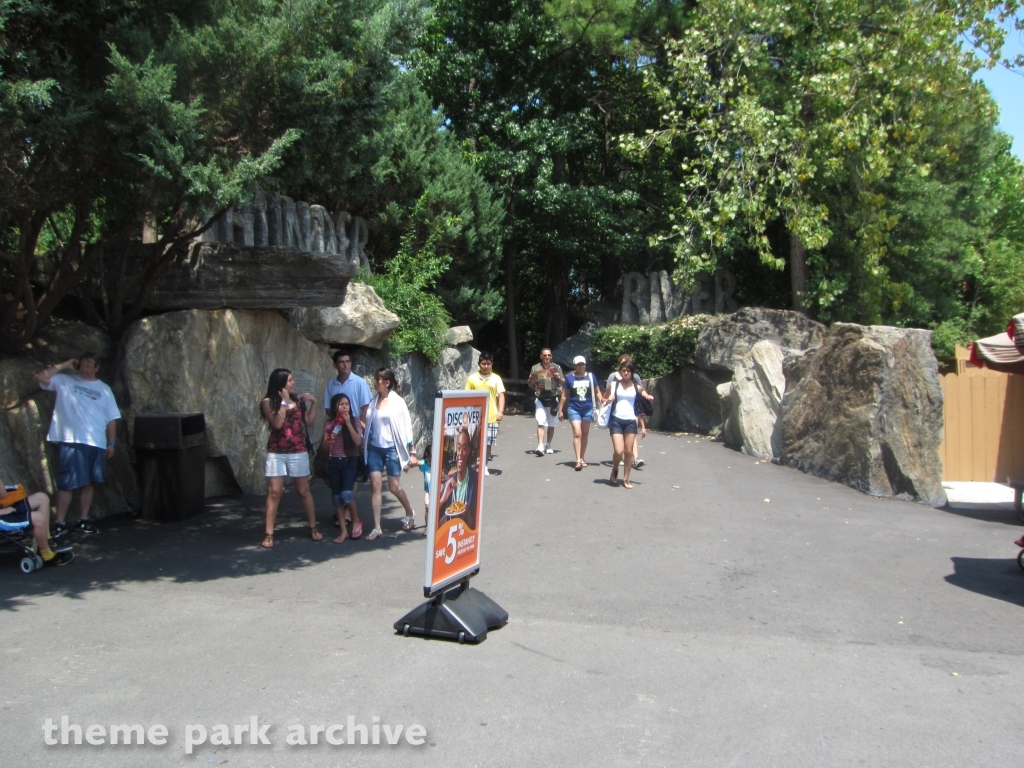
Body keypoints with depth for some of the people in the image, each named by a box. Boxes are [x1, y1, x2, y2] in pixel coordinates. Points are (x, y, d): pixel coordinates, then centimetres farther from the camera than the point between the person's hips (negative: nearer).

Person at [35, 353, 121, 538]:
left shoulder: (104, 389, 14)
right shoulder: (65, 381, 9)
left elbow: (111, 419, 12)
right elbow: (41, 377, -7)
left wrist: (112, 443, 5)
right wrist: (64, 365, -1)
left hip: (97, 444, 3)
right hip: (71, 441, -3)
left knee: (88, 482, 8)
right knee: (67, 483, -5)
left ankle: (83, 519, 16)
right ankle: (60, 523, 0)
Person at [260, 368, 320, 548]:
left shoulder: (298, 400, 5)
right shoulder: (268, 402, -4)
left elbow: (309, 422, 7)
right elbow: (277, 423, -17)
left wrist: (313, 404, -2)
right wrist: (284, 402, -13)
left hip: (298, 452, 2)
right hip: (276, 453, -2)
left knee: (304, 491, 9)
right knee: (274, 492, -3)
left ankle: (313, 527, 19)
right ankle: (269, 533, 3)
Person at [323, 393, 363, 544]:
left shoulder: (354, 420, -2)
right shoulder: (329, 423, 4)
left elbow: (358, 442, -13)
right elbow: (325, 446, 7)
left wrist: (348, 423, -17)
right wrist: (328, 441, -16)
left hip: (349, 461, -3)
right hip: (333, 462, 3)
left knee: (346, 493, -18)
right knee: (336, 496, 3)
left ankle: (356, 521, 6)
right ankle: (344, 531, 10)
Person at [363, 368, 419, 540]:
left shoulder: (397, 402, -6)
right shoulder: (373, 402, 7)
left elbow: (406, 427, -6)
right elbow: (368, 425, 9)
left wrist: (411, 452, -8)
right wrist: (364, 448, 7)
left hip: (391, 448, -4)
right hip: (374, 448, 4)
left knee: (394, 486, 3)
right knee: (375, 485, -2)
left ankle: (410, 514, 30)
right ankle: (377, 528, 2)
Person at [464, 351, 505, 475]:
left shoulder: (496, 378, 5)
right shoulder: (472, 378, 5)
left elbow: (501, 396, 0)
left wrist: (501, 412, -13)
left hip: (491, 417, 0)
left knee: (488, 443, 5)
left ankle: (484, 465, 20)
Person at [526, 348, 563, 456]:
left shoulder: (557, 367, 5)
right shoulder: (535, 368, 4)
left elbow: (564, 383, 9)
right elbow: (529, 384, 9)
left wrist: (558, 377, -12)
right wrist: (532, 378, -13)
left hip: (553, 398, 2)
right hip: (540, 399, -2)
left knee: (552, 425, 9)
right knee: (540, 423, -14)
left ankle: (548, 445, 24)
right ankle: (540, 446, -21)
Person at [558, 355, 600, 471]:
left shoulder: (591, 377, 1)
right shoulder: (569, 378, -1)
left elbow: (597, 392, 8)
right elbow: (564, 395, 5)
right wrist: (560, 410, 4)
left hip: (587, 409, 2)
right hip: (574, 409, -2)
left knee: (585, 434, 11)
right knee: (577, 433, -12)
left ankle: (582, 458, 23)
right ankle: (578, 460, -12)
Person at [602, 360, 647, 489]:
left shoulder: (637, 387, 9)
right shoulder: (614, 385, 5)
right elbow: (606, 400, 12)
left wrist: (643, 426, 11)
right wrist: (608, 400, -13)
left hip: (631, 421, 2)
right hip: (616, 420, -2)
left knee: (629, 451, 0)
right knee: (618, 451, -11)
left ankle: (626, 479, 13)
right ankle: (614, 470, 18)